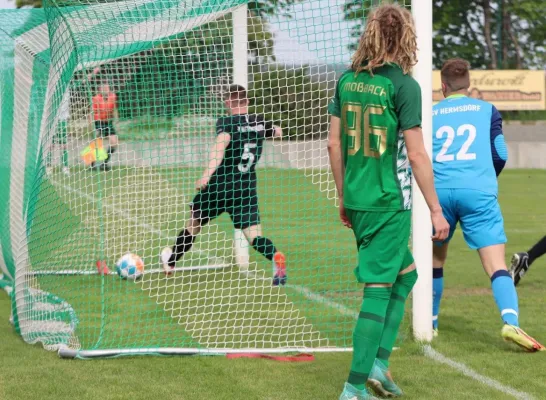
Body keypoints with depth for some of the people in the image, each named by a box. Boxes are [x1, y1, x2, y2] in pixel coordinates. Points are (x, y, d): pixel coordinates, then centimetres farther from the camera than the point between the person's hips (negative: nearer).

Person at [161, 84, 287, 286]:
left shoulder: (227, 123, -8)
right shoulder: (259, 122, 8)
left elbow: (222, 142, -30)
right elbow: (277, 132, 30)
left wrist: (207, 173, -39)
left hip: (220, 184, -3)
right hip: (248, 186, 3)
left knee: (194, 223, 19)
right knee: (254, 234, -6)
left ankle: (170, 262, 36)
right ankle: (276, 256, -39)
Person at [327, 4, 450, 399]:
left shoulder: (348, 81, 5)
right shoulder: (402, 84, -13)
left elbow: (335, 144, 10)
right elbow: (416, 154, -14)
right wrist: (436, 211, -8)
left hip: (356, 200, 7)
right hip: (389, 203, -7)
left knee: (406, 272, 22)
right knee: (378, 289, -1)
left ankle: (379, 362, 16)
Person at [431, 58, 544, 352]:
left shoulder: (429, 114, 15)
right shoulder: (487, 110, 13)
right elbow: (500, 155, 10)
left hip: (439, 192, 2)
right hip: (478, 192, -2)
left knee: (434, 259, 23)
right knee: (496, 265, -7)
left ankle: (430, 323, 30)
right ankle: (510, 322, -27)